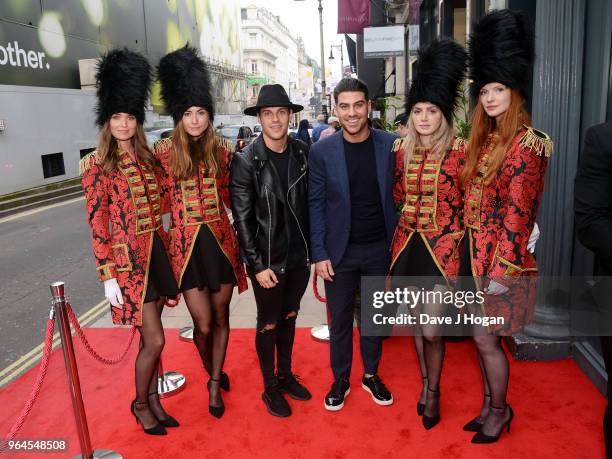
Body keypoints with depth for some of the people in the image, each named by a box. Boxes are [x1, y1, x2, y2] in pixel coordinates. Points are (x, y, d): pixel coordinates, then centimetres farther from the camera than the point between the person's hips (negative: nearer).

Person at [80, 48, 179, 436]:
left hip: (157, 253, 5)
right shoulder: (97, 164, -8)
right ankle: (140, 403, 22)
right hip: (128, 260, -5)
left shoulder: (149, 159, 7)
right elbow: (97, 225, -10)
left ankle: (154, 400, 31)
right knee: (154, 340, -2)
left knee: (150, 338, 15)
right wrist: (108, 277, -12)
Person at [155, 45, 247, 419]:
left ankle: (215, 384, 32)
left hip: (221, 240, 2)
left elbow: (229, 198, 9)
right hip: (187, 244, -2)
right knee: (203, 324, 3)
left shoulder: (223, 149, 2)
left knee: (221, 318, 12)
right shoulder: (165, 151, -4)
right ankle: (212, 373, 34)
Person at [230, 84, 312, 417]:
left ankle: (285, 375, 40)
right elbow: (242, 219, -12)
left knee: (289, 317, 19)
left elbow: (309, 203, 7)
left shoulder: (303, 153, -2)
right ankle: (270, 388, 30)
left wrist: (312, 248, 7)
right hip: (268, 261, -4)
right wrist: (258, 265, -13)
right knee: (269, 324, 11)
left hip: (300, 256, 4)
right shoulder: (245, 161, -13)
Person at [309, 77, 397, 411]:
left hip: (380, 248, 1)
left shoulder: (390, 145, -4)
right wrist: (319, 254, -8)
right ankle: (340, 380, 30)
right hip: (339, 251, -1)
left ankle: (371, 375, 36)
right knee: (339, 320, 11)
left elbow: (397, 196, 2)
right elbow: (316, 204, -4)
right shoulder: (322, 151, -7)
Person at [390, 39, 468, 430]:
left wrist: (455, 253, -6)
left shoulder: (460, 151, -10)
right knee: (416, 321, 16)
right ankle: (425, 383, 37)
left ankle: (434, 392, 25)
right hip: (408, 245, 5)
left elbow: (468, 204, -5)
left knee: (432, 330, -1)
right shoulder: (402, 149, 3)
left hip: (442, 248, -4)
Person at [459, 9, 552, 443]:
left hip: (501, 258, -8)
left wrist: (502, 272, -19)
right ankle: (489, 405, 35)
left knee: (486, 339, 4)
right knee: (482, 336, 17)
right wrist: (470, 255, 13)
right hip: (475, 251, 8)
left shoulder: (525, 144, -16)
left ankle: (500, 410, 28)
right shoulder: (487, 138, 9)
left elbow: (518, 215, -19)